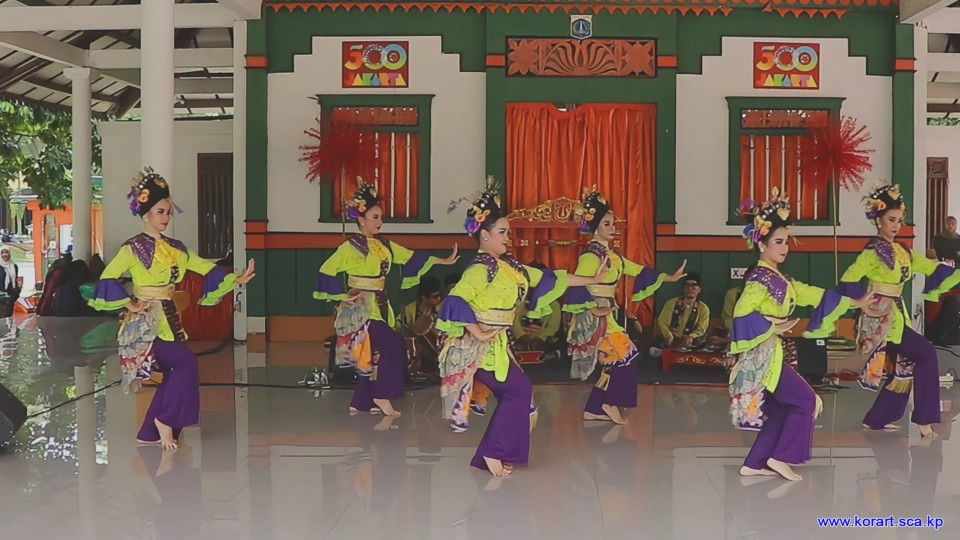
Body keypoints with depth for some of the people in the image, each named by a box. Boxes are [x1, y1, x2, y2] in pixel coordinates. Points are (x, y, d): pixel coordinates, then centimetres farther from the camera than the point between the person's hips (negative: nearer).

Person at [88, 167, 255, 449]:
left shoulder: (175, 248, 11)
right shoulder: (133, 248, -9)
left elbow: (204, 267, 11)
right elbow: (107, 278, -16)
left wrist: (236, 279, 2)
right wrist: (130, 304, -18)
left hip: (168, 318, 7)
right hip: (146, 321, -7)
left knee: (173, 373, 5)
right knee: (186, 364, -18)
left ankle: (149, 434, 14)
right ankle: (164, 420, -4)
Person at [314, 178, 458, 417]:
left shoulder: (384, 244, 8)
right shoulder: (350, 247, -11)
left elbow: (412, 257, 10)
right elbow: (326, 271, -12)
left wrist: (443, 261, 4)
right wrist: (344, 295, -14)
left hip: (379, 305, 7)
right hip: (360, 307, -7)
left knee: (374, 355, 8)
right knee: (392, 345, -15)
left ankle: (360, 404, 17)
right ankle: (382, 397, -5)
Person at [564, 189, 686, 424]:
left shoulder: (611, 254, 14)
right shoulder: (591, 254, -15)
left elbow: (637, 270, 21)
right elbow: (577, 284, -24)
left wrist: (669, 278, 23)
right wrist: (593, 308, -24)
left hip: (606, 315, 9)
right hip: (594, 318, -9)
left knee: (613, 362, 9)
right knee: (623, 357, -8)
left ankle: (594, 410, 14)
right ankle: (610, 404, 5)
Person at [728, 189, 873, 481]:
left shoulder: (781, 279, 13)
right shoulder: (759, 280, -16)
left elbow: (813, 294, 19)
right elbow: (742, 315, -24)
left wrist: (854, 303, 21)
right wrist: (774, 327, -20)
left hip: (770, 352, 9)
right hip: (761, 355, -9)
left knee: (780, 409, 11)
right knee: (806, 401, -2)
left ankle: (754, 464, 14)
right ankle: (780, 457, 3)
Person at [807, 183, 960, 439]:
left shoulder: (902, 252, 12)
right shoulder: (873, 252, -12)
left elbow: (930, 267, 14)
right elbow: (849, 281, -18)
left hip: (897, 315, 9)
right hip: (880, 317, -9)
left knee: (902, 369, 10)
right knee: (925, 354, -15)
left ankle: (876, 420, 22)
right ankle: (924, 420, -10)